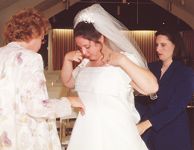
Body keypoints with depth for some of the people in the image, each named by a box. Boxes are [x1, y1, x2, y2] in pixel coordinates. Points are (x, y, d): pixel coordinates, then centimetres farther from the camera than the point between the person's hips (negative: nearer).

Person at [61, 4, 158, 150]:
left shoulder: (124, 60, -11)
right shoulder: (86, 62, 9)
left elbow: (152, 87, -21)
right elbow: (68, 82, 23)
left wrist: (122, 60, -24)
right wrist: (67, 58, 6)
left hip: (115, 133, -6)